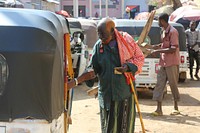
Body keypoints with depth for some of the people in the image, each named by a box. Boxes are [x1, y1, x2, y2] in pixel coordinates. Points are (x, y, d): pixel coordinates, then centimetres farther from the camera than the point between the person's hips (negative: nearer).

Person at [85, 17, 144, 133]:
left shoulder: (126, 40, -5)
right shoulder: (98, 46, 0)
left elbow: (140, 57, 2)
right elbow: (94, 67, 5)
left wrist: (129, 67, -15)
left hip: (125, 90, -2)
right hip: (106, 92, 2)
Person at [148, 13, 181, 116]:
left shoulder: (172, 31, -16)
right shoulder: (164, 32, 11)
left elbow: (173, 49, -22)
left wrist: (158, 51, -19)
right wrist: (156, 46, 13)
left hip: (172, 63, -8)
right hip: (164, 63, 8)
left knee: (173, 84, 4)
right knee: (159, 84, 3)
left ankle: (176, 108, 20)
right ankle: (159, 109, 6)